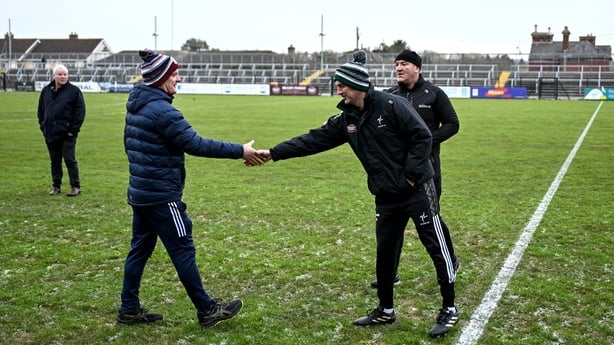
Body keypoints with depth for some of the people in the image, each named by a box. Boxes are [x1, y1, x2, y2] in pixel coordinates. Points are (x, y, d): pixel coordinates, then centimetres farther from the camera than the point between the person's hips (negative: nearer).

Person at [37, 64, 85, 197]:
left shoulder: (74, 91, -4)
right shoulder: (46, 90, 10)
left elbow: (80, 111, -7)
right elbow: (41, 110, 18)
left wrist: (73, 130, -12)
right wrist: (43, 126, 8)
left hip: (67, 134, -5)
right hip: (50, 134, 5)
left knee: (70, 160, -2)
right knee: (55, 161, 12)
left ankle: (75, 186, 7)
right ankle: (56, 186, 21)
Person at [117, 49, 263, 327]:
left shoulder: (136, 106, 9)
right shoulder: (162, 110, -21)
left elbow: (129, 144, 20)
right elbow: (196, 144, -23)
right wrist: (240, 151, -20)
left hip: (140, 192, 9)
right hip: (161, 196, -9)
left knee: (140, 248, 14)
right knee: (183, 251, -1)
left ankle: (129, 309, 21)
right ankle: (207, 311, 9)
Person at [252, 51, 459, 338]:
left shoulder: (391, 105, -15)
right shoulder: (345, 119, 5)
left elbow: (422, 136, -16)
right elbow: (314, 140, 6)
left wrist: (411, 174, -18)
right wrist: (275, 153, 1)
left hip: (417, 191, -7)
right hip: (386, 197, 7)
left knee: (436, 247, 1)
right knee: (384, 253, 13)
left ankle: (449, 309, 13)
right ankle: (386, 311, 28)